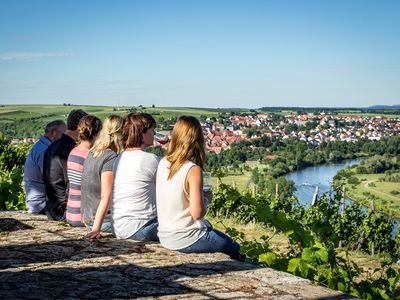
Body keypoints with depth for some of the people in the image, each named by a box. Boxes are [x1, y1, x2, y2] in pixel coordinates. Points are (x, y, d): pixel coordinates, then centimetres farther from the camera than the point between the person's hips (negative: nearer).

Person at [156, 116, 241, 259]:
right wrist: (206, 198, -4)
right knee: (235, 250, 13)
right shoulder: (193, 170, -21)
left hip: (164, 237, 7)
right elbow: (197, 213, -22)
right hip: (185, 240, -7)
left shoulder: (163, 163, -1)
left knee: (209, 227, 31)